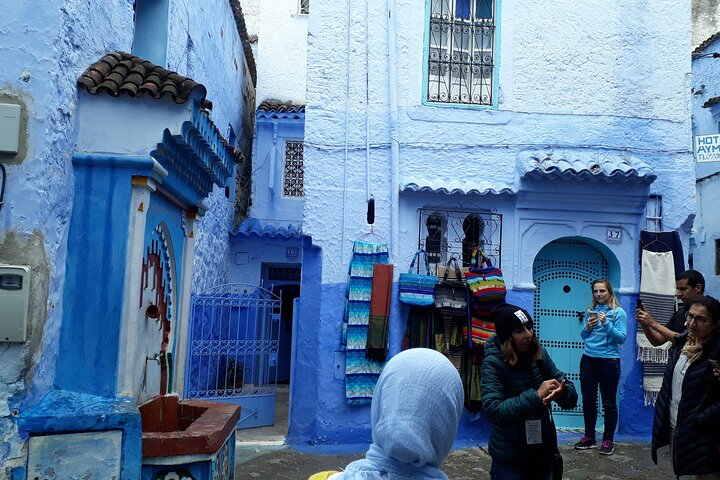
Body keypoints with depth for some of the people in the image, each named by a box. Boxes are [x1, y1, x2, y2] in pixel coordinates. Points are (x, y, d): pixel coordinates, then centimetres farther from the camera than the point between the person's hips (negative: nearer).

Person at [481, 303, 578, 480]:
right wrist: (536, 396, -29)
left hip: (544, 451, 5)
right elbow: (492, 410, -27)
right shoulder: (494, 363, -17)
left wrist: (562, 392, -25)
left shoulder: (540, 355, -3)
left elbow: (571, 394, -2)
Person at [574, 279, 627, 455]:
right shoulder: (590, 311, 8)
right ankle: (589, 437, 22)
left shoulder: (618, 312, -4)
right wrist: (587, 327, -7)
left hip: (609, 361, -5)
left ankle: (608, 440, 16)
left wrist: (606, 323, -21)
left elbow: (622, 338, -11)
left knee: (609, 402, 4)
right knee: (588, 400, 10)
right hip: (588, 360, 5)